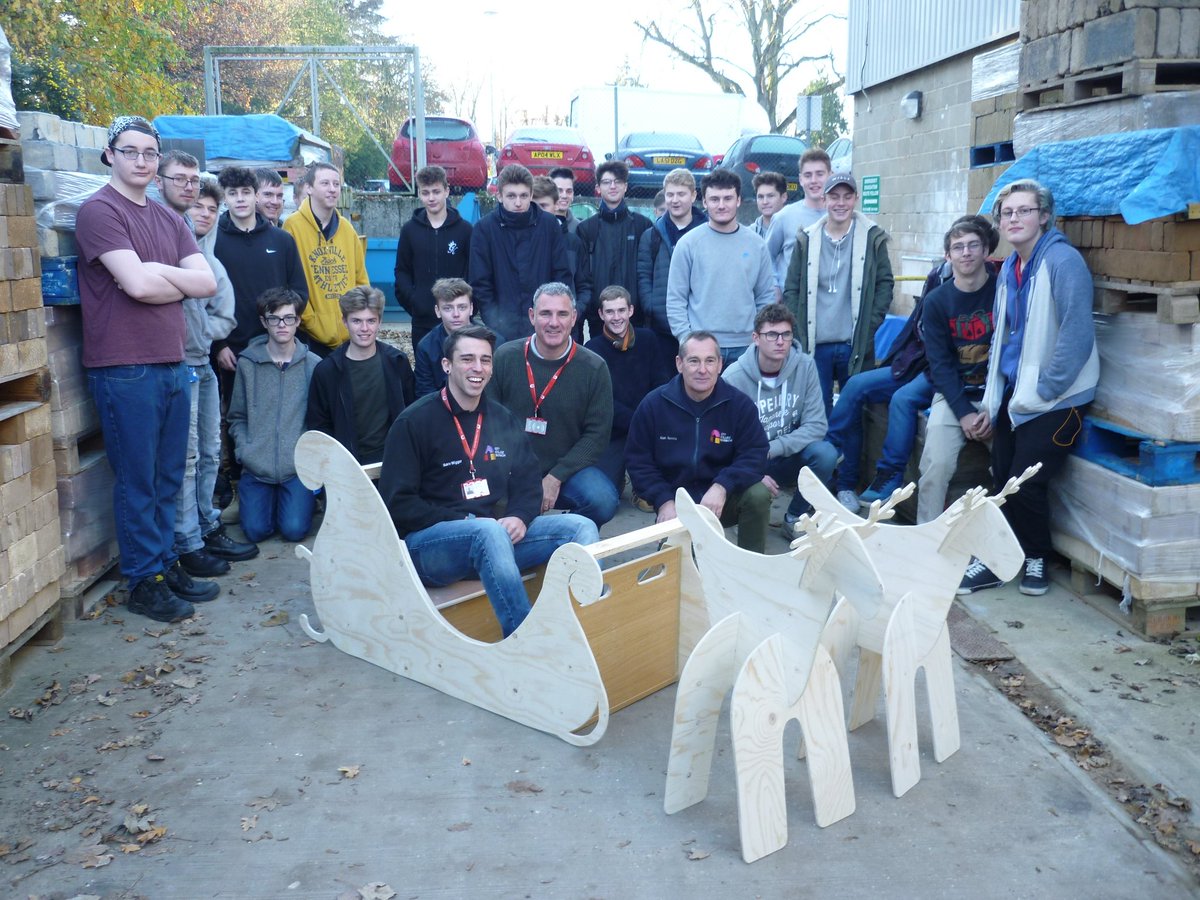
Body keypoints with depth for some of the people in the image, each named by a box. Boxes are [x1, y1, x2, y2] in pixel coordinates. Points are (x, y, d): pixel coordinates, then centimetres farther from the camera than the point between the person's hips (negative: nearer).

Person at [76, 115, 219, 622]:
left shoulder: (168, 220, 15)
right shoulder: (99, 211, -7)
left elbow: (207, 283, 3)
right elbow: (137, 284, -19)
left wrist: (155, 272, -8)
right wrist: (178, 279, -3)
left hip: (172, 365, 7)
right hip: (125, 368, -7)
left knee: (168, 479, 13)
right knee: (137, 481, 1)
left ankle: (166, 566, 25)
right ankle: (143, 583, 12)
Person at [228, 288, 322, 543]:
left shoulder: (314, 365, 1)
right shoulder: (247, 363, 2)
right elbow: (237, 417, 8)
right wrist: (244, 450, -6)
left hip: (300, 466, -1)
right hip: (257, 466, 1)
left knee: (294, 529, -14)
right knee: (256, 529, -11)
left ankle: (304, 497, 19)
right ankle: (266, 496, 22)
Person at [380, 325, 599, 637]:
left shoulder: (503, 420, 13)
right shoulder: (414, 422, -4)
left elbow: (529, 482, 13)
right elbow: (397, 503, -9)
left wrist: (519, 518, -10)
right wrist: (464, 521, -16)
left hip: (493, 532, 6)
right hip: (426, 544, -6)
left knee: (581, 527, -12)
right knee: (489, 531, -38)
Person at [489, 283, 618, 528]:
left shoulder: (594, 368, -3)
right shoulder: (505, 358, -1)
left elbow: (597, 434, -3)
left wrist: (555, 478, -12)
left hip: (568, 468, 0)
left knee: (603, 501, -30)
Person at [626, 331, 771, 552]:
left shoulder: (739, 403, -5)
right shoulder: (653, 404, -3)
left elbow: (754, 455, -8)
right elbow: (638, 461, 0)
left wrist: (722, 487, -26)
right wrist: (664, 501, -13)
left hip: (723, 500, 1)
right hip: (676, 503, -1)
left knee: (758, 495, -29)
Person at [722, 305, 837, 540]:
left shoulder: (805, 366, -9)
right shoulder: (734, 377, -16)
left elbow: (816, 426, -13)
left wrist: (771, 449, -22)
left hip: (789, 457, 3)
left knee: (825, 453, -27)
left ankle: (795, 518, -3)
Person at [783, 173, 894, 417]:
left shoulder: (872, 237, 2)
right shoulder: (807, 239, 4)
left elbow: (885, 284, 4)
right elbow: (791, 289, 4)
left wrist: (869, 328, -5)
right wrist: (798, 335, -3)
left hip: (856, 346, 0)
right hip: (814, 345, 1)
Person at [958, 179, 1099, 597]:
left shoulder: (1062, 261, -14)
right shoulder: (1009, 269, 11)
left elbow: (1078, 335, -20)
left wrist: (1042, 391, -15)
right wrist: (991, 402, 14)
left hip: (1054, 401, -7)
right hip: (1014, 395, 7)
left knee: (1025, 484, -6)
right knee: (1004, 480, 7)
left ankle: (1036, 558, 18)